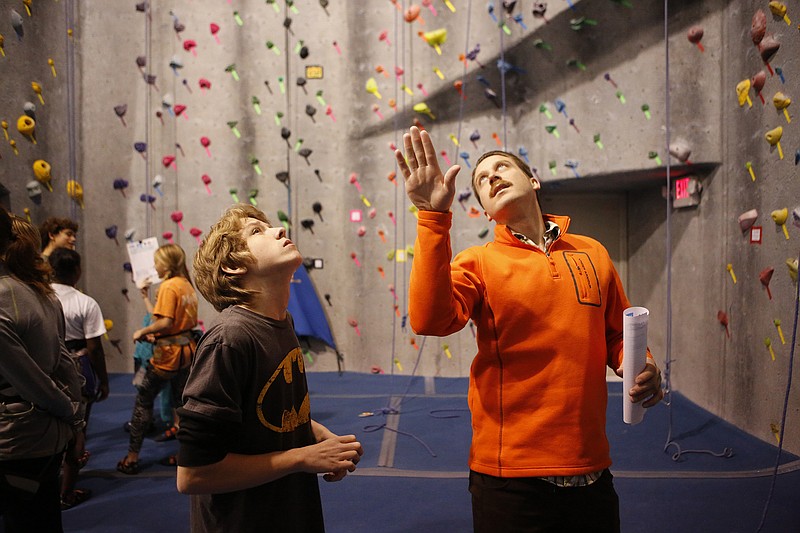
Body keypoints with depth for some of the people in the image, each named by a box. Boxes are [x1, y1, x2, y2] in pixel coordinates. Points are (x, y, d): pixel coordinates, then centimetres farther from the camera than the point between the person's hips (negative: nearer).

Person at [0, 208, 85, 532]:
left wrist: (71, 414, -3)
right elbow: (65, 364, 8)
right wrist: (76, 418, 11)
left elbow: (31, 380, -17)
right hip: (51, 436, 8)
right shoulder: (40, 291, 4)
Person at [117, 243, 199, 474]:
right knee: (182, 401, 15)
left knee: (143, 400, 4)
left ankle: (132, 456, 10)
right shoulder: (187, 284, 9)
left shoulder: (168, 286, -15)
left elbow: (166, 322, -24)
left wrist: (142, 331, -11)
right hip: (187, 349, 8)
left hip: (168, 353, -8)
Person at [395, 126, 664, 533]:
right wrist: (434, 216, -28)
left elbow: (618, 336, 17)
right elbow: (429, 320, -24)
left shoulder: (592, 253, 6)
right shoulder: (478, 263, -4)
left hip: (590, 470, 3)